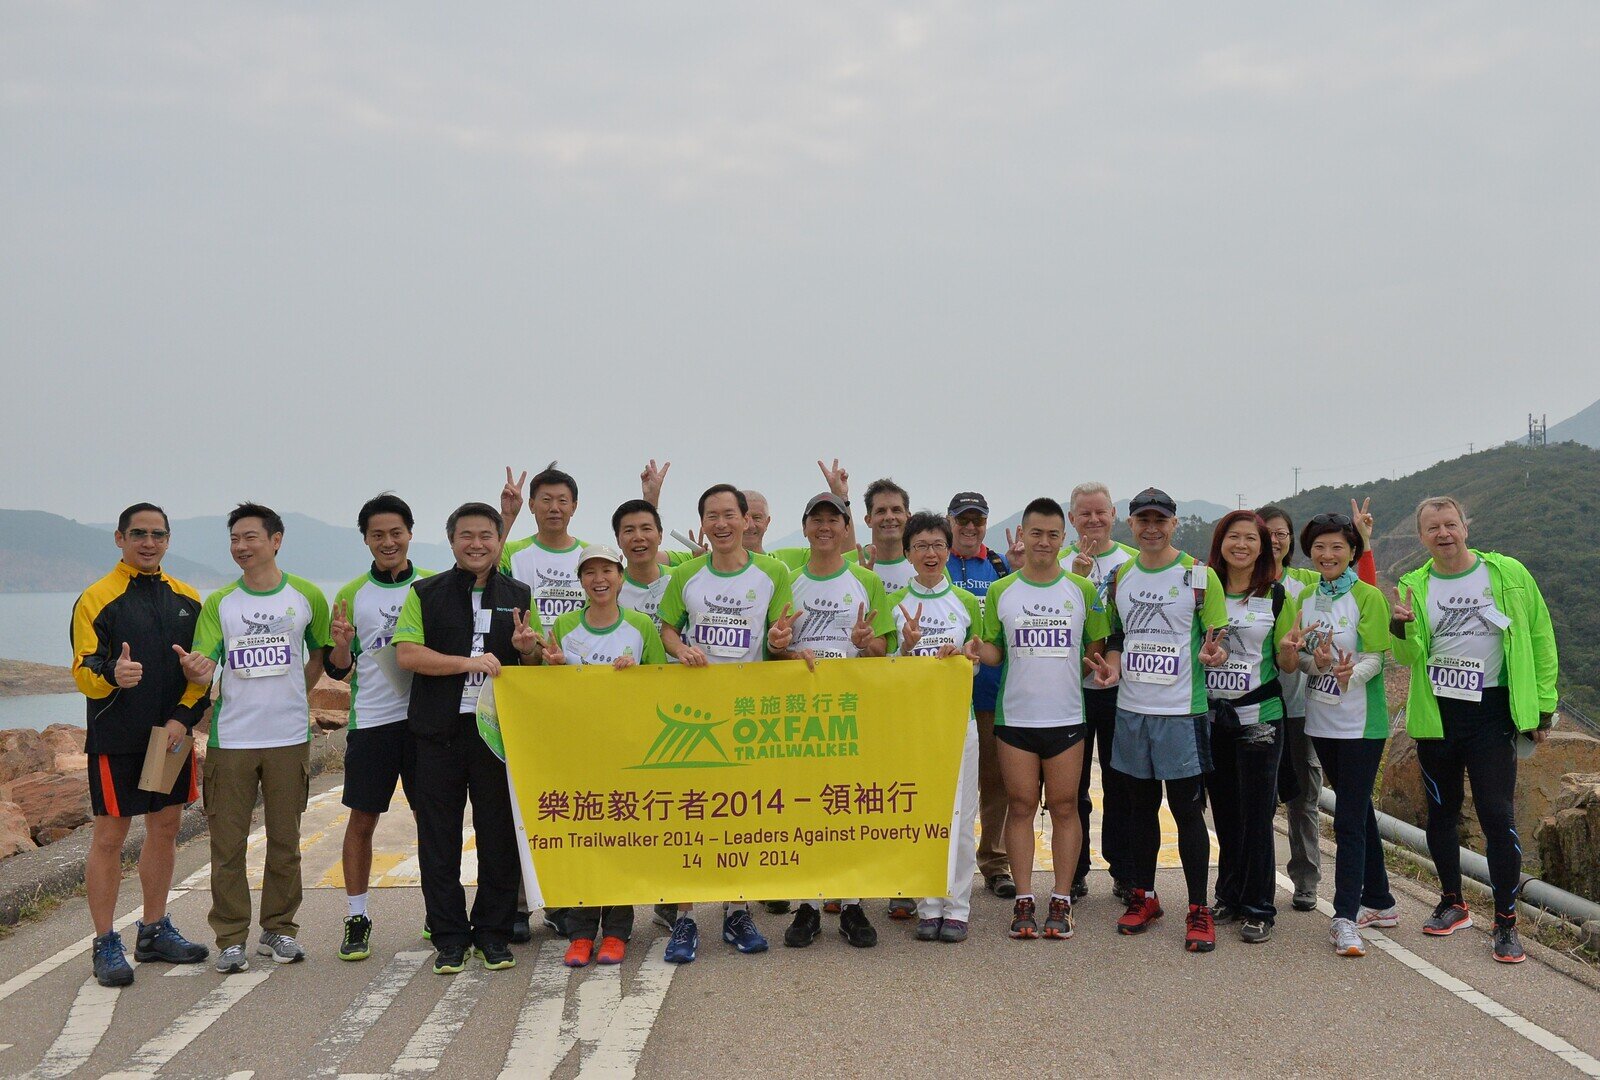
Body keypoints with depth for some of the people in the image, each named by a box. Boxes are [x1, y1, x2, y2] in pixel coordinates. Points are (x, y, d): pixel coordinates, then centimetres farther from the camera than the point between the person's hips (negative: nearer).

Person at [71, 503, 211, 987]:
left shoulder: (186, 598, 9)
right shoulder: (97, 599, -5)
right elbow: (83, 671, -12)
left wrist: (183, 716, -5)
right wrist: (112, 675, -34)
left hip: (172, 735, 5)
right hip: (116, 738, -5)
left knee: (165, 829, 12)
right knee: (109, 836, 0)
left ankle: (155, 931, 25)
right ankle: (106, 945, 9)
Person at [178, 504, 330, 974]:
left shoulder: (306, 596, 2)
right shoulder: (218, 603, 2)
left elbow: (321, 653, 16)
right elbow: (203, 663, -7)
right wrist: (194, 670, -29)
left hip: (289, 737, 0)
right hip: (230, 738, 0)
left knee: (285, 839, 9)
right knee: (227, 841, 2)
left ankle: (278, 930, 23)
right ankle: (231, 938, 13)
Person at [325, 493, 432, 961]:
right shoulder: (351, 594, 6)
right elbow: (338, 669, 8)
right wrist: (341, 645, -14)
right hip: (371, 719, 0)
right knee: (362, 818, 4)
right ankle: (356, 918, 14)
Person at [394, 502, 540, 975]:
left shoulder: (519, 596, 12)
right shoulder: (425, 594, 5)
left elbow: (536, 664, 17)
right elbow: (406, 653, -7)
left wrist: (527, 649, -6)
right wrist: (468, 662, -18)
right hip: (439, 730, -1)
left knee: (500, 833, 4)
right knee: (439, 836, 3)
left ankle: (494, 933, 17)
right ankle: (450, 936, 14)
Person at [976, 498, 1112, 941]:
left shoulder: (1082, 589, 6)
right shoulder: (1000, 591, 6)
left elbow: (1096, 648, 13)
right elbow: (992, 650, 8)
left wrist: (1099, 665, -6)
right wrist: (977, 650, -12)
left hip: (1067, 716, 0)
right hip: (1015, 716, 0)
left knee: (1064, 807, 4)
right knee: (1021, 806, 4)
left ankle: (1061, 901, 12)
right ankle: (1023, 901, 12)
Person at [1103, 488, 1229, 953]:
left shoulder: (1200, 575, -3)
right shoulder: (1120, 577, 10)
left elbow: (1220, 637, -1)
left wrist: (1213, 653, -23)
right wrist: (1111, 665, 0)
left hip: (1182, 710, -4)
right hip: (1131, 709, 4)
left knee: (1187, 809, -2)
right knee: (1140, 805, 13)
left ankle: (1199, 910, 8)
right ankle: (1143, 897, 25)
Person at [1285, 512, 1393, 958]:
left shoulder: (1368, 596, -7)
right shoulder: (1305, 599, 9)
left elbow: (1374, 658, -12)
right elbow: (1297, 658, 6)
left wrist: (1351, 674, -33)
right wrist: (1318, 661, -17)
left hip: (1360, 723, -6)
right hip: (1321, 721, 6)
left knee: (1349, 820, -7)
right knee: (1358, 812, 15)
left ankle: (1345, 917, -4)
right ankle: (1379, 902, 27)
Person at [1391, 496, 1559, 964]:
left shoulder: (1508, 574, -2)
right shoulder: (1413, 586, 3)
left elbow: (1540, 639, 3)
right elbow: (1409, 657, -2)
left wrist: (1543, 706, 0)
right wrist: (1402, 630, -24)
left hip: (1492, 712, -3)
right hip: (1434, 713, 3)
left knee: (1497, 815, -6)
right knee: (1440, 812, 13)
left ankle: (1506, 920, 5)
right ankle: (1453, 903, 29)